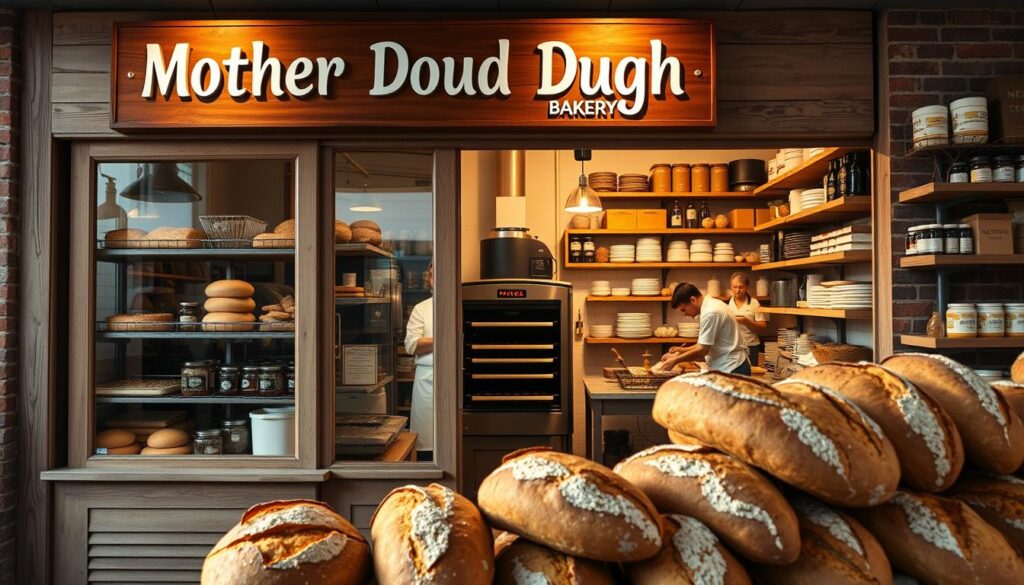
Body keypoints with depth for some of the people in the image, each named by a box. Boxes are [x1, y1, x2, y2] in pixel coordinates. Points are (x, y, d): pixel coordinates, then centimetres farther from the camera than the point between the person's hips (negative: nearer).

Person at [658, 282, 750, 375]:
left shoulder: (710, 313, -20)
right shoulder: (711, 305, 10)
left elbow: (702, 350, -18)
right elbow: (705, 344, 16)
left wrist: (675, 360, -9)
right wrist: (683, 350, 8)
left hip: (731, 369, -9)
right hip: (728, 367, 9)